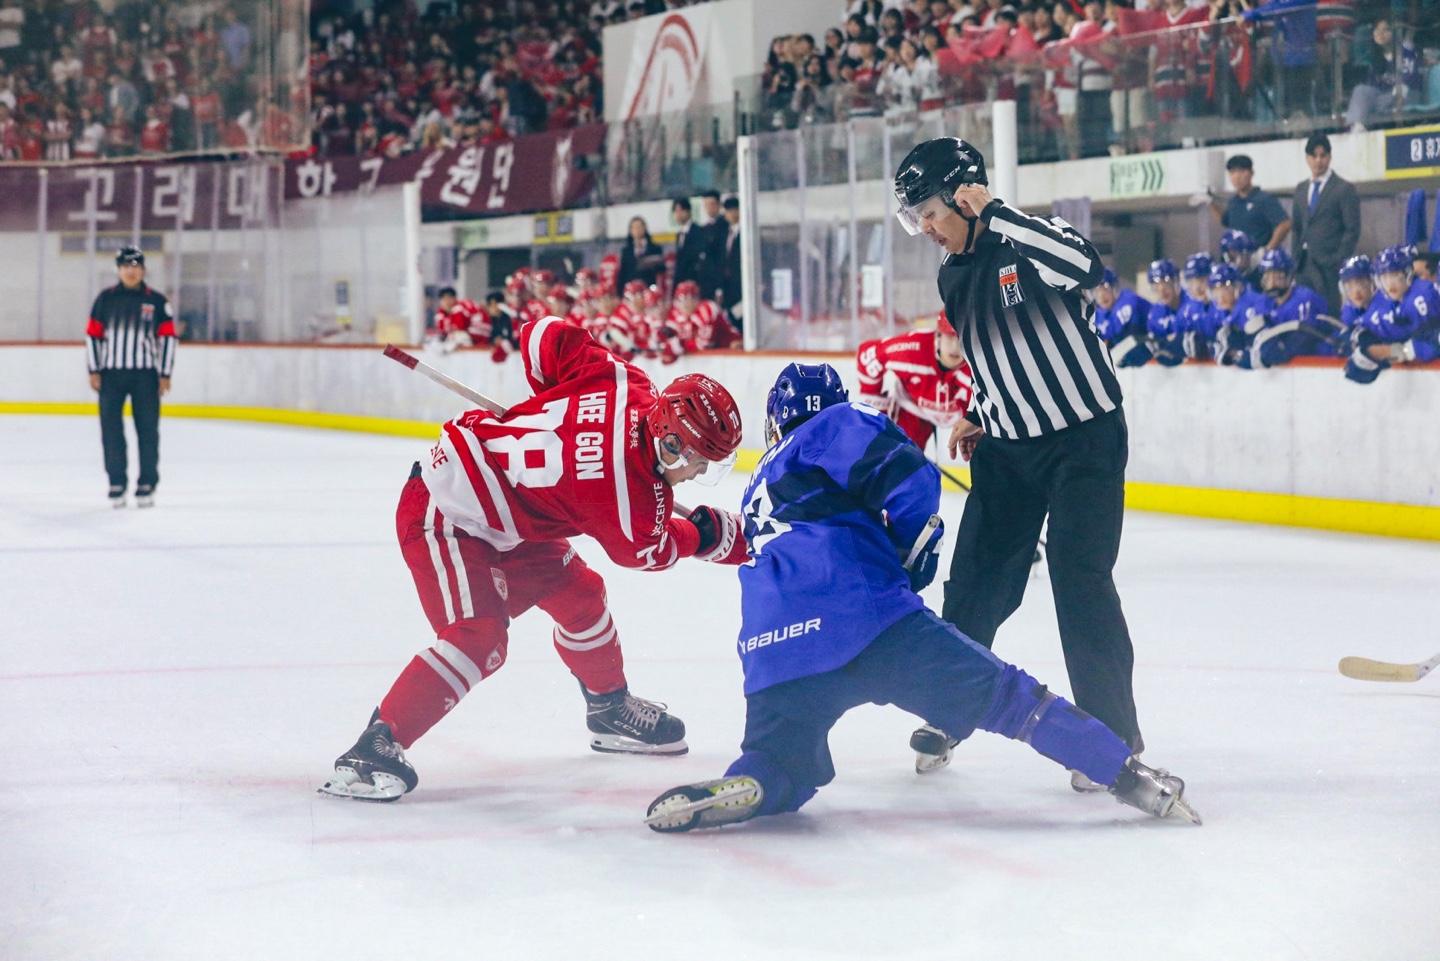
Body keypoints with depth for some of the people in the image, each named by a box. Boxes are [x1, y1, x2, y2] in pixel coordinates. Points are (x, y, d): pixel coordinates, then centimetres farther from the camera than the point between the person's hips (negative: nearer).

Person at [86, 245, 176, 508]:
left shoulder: (156, 301, 2)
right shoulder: (106, 299, 6)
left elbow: (167, 337, 2)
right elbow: (93, 334, 7)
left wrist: (165, 375, -2)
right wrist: (94, 371, 1)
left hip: (145, 375, -1)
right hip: (111, 373, 1)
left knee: (147, 429, -1)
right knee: (111, 429, 0)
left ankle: (147, 485, 6)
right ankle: (117, 484, 8)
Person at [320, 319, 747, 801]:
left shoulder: (627, 382, -11)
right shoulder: (634, 492, -28)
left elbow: (547, 336, 0)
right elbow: (646, 551, -5)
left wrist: (557, 402, 14)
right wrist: (707, 535, 11)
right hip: (443, 516, -10)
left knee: (576, 591, 18)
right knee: (479, 637, -23)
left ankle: (610, 709, 39)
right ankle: (375, 747, -23)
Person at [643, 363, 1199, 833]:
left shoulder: (758, 491, 33)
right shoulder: (839, 425, 14)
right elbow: (907, 475, -2)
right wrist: (916, 541, 14)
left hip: (775, 650, 5)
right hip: (868, 619, -5)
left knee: (783, 767, 18)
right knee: (1003, 695, -2)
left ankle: (746, 788, -16)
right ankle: (1127, 775, -9)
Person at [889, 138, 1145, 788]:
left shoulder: (1027, 242, -16)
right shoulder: (953, 276, 7)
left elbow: (1081, 266, -40)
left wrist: (993, 212, -33)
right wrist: (978, 415, 11)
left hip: (1084, 439, -7)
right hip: (1007, 447, 7)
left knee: (1080, 577, -12)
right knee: (976, 581, 7)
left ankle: (1114, 733, -3)